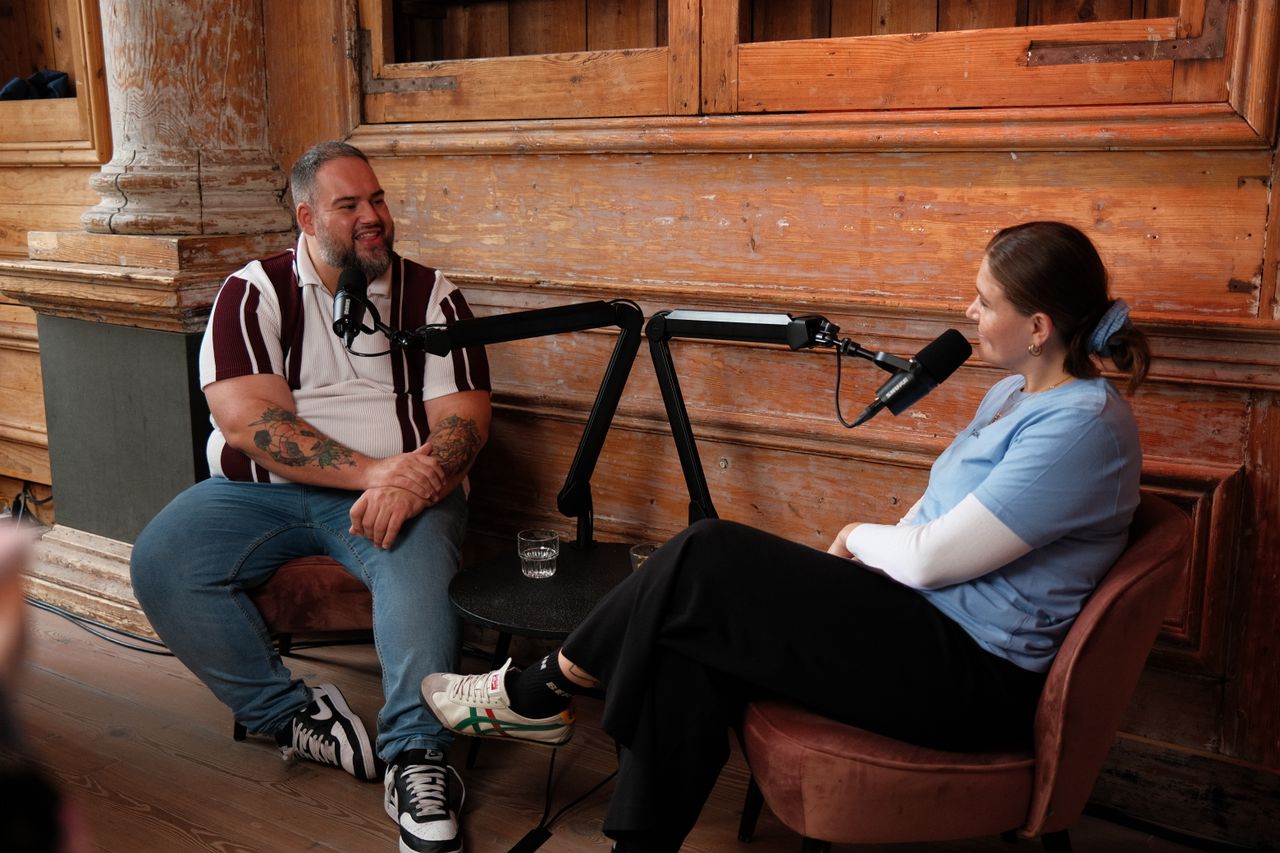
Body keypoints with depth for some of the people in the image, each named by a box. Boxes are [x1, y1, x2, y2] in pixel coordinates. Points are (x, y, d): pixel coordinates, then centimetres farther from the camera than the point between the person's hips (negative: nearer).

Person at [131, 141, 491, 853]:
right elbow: (247, 420, -10)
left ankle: (416, 755, -26)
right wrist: (373, 469, -22)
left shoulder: (432, 295, 7)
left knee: (419, 563, -34)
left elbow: (465, 419, -1)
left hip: (397, 490, -1)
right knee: (160, 561, -21)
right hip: (265, 489, 2)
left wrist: (411, 482, -24)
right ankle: (296, 716, -12)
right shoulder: (254, 293, 4)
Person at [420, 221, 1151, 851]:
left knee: (707, 562, -16)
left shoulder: (1080, 427, -20)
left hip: (975, 676, -9)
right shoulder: (1017, 395, 12)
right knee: (691, 646, -12)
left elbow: (929, 559, -21)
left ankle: (541, 695, 4)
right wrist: (849, 566, 2)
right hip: (930, 623, 9)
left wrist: (859, 537, 0)